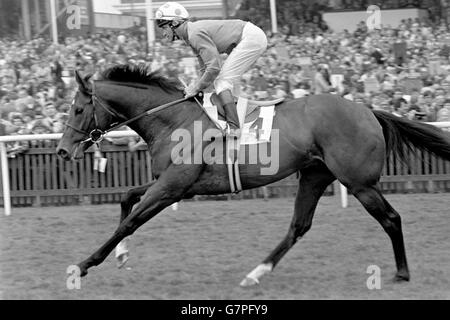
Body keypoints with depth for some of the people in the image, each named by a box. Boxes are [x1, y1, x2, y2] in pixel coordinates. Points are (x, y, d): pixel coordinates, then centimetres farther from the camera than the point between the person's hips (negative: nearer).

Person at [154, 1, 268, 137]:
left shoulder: (196, 34, -17)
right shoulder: (191, 36, 15)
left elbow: (214, 68, -21)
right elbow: (205, 69, 22)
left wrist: (195, 88, -11)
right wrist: (195, 88, 13)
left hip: (251, 38, -10)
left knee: (221, 81, -12)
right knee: (229, 80, 22)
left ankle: (233, 128, -23)